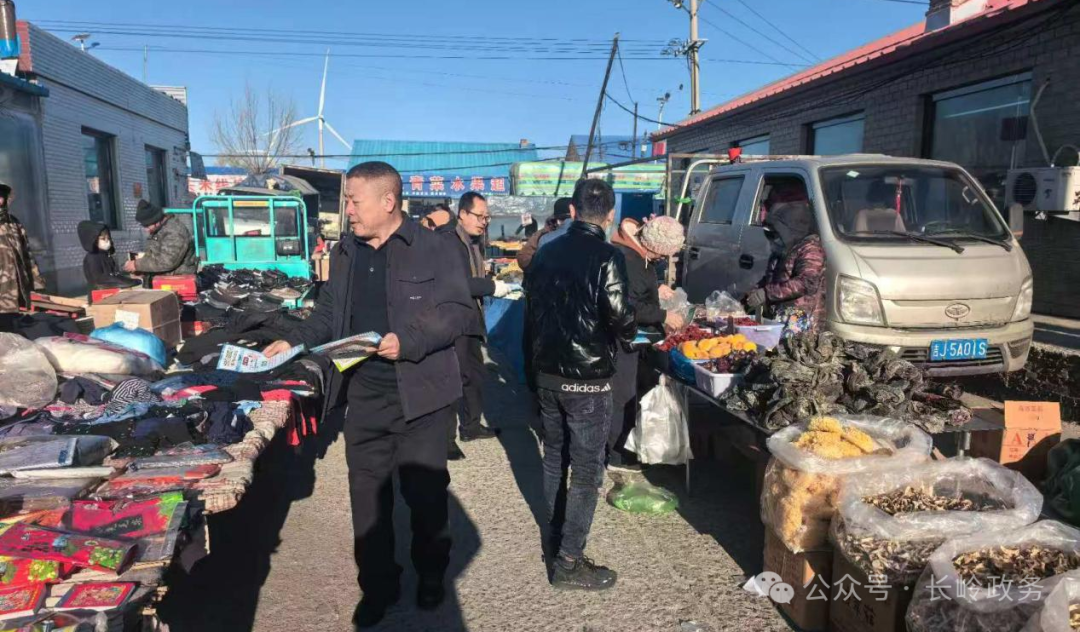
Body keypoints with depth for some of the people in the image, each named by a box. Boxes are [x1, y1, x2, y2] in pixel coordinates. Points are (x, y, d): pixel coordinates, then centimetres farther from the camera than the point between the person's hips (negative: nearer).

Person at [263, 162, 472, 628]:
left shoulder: (432, 248, -8)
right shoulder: (344, 253, 10)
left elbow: (458, 310, -12)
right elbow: (330, 313, 17)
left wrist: (408, 341, -23)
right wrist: (294, 341, 3)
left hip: (419, 395, -5)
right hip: (363, 397, 5)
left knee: (425, 491, 9)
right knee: (367, 494, 11)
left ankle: (431, 574, 33)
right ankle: (378, 585, 28)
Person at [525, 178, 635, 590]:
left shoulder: (546, 252, 4)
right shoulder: (607, 257, -16)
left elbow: (531, 309, 10)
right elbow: (621, 320, -20)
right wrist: (624, 340, 3)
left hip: (547, 372, 7)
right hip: (587, 378, -6)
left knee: (554, 459, 19)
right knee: (587, 470, 4)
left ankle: (556, 538, 33)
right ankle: (568, 562, 10)